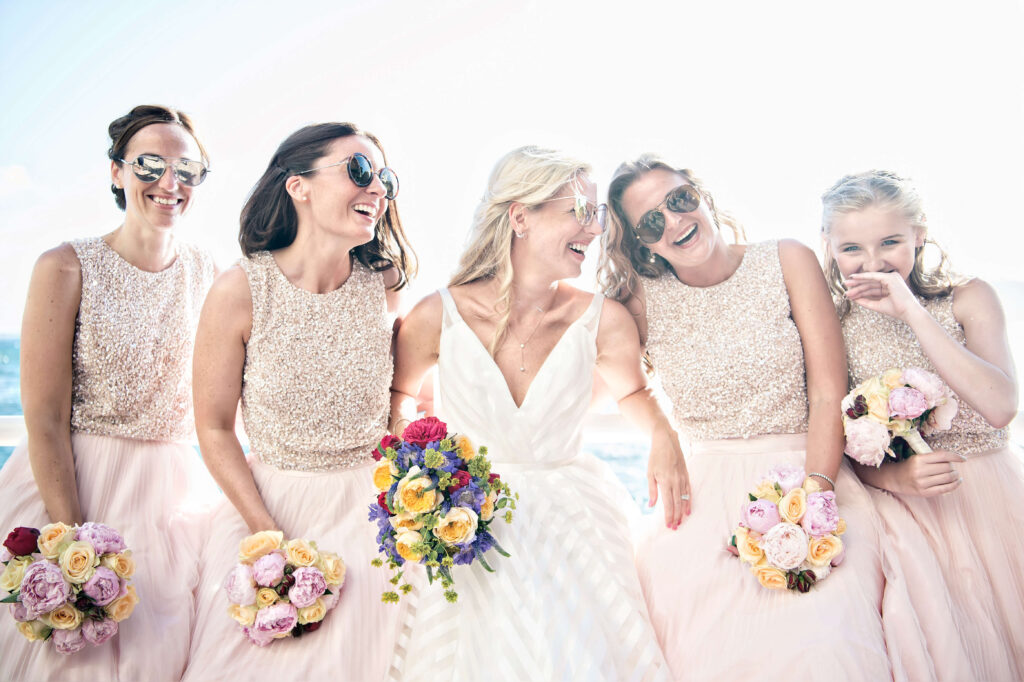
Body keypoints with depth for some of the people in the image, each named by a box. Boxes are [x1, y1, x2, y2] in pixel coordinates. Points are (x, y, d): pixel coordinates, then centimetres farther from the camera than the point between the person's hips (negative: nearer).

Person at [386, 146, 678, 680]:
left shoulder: (602, 320, -5)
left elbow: (631, 391, 16)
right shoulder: (439, 316, -8)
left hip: (569, 511, 1)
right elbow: (398, 394, 11)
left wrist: (662, 434, -3)